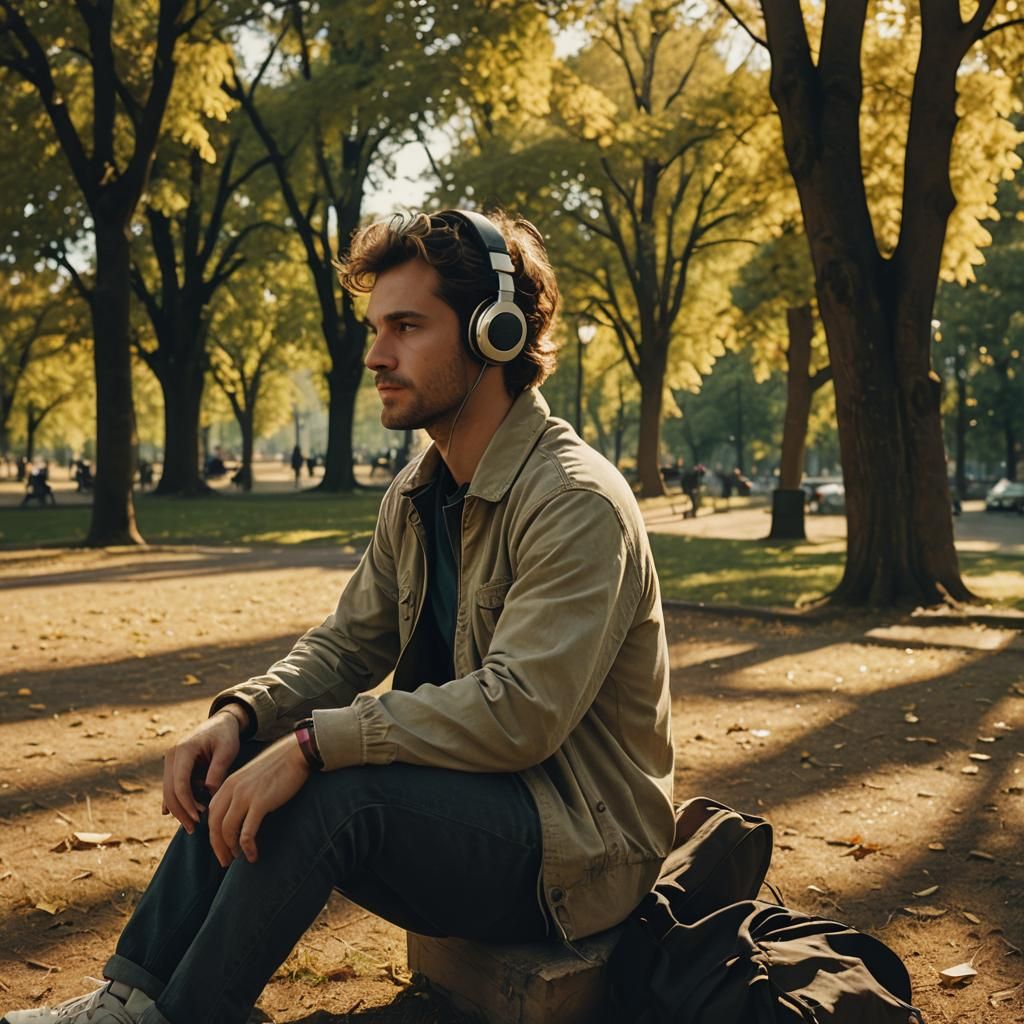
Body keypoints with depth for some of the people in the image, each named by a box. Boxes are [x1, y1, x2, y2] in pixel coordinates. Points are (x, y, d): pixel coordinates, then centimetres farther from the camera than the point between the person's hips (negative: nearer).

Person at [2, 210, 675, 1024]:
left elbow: (519, 710, -30)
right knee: (242, 766, -1)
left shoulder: (579, 503, -21)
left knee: (322, 789, -27)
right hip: (472, 790, 9)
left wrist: (311, 741, -31)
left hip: (579, 846, -8)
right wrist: (240, 714, -10)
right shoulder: (418, 497, 7)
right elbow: (346, 645, 9)